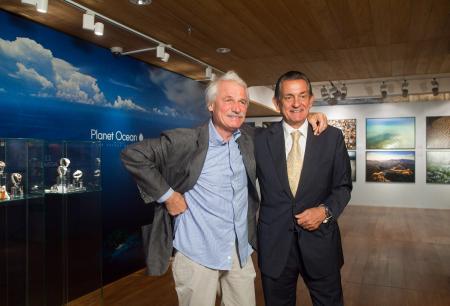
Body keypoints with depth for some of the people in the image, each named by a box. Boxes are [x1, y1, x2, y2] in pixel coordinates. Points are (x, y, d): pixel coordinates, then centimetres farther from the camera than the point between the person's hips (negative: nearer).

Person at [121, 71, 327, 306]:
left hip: (241, 252, 5)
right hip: (197, 255, -4)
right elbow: (133, 155, -11)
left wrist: (308, 118, 5)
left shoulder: (250, 140, 4)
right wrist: (166, 195, -13)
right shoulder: (186, 141, -12)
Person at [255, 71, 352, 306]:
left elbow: (343, 185, 4)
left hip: (320, 242, 0)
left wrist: (325, 211, -13)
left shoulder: (332, 137, -2)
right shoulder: (260, 140, -2)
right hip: (274, 244, 1)